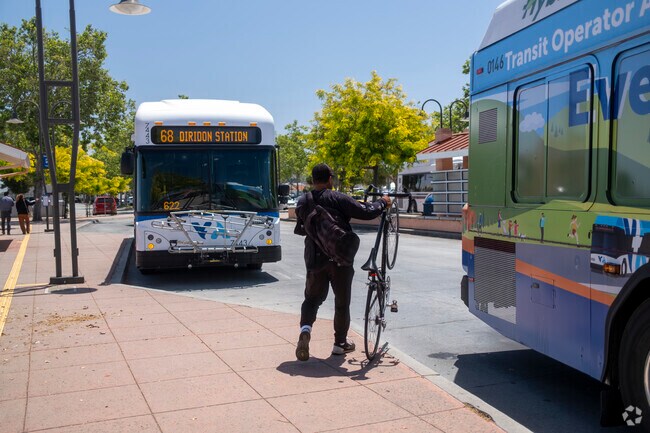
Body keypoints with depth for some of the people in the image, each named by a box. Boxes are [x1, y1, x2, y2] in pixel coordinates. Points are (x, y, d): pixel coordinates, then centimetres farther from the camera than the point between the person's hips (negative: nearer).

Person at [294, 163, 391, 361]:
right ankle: (340, 343, 20)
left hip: (315, 259, 3)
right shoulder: (338, 198, -10)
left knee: (312, 298, 17)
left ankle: (305, 328, -9)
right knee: (342, 301, 11)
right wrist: (382, 202, 5)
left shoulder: (302, 202, 4)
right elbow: (366, 212, -13)